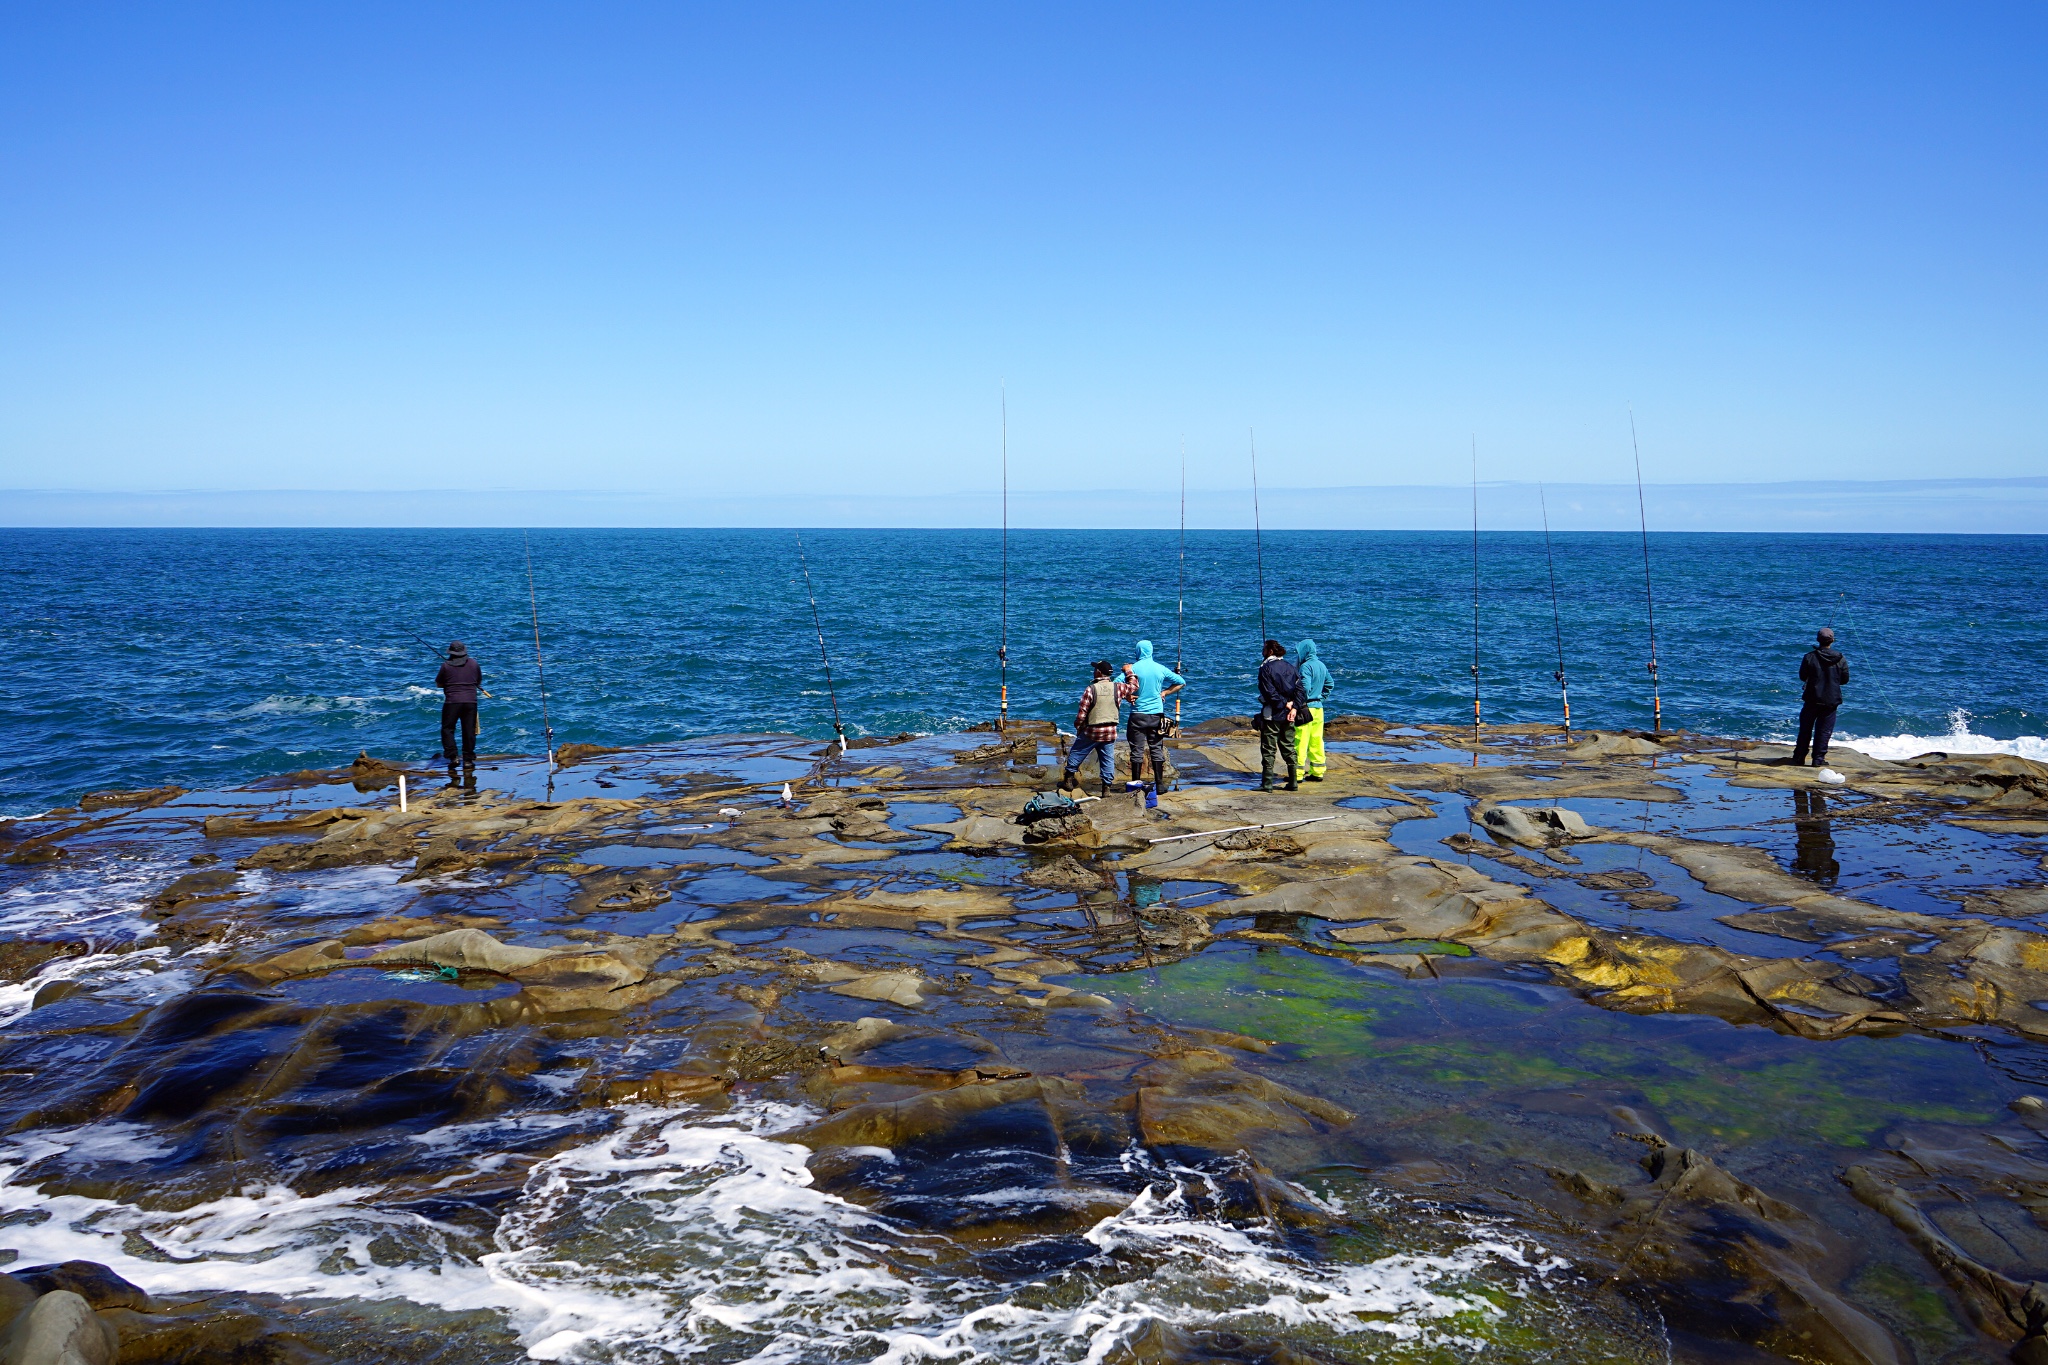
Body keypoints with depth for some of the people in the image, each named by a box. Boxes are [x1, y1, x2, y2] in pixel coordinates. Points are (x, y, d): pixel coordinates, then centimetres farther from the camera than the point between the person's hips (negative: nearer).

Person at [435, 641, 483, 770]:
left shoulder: (446, 666, -3)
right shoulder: (474, 664, 4)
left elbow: (438, 684, 7)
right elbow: (479, 682, 16)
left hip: (452, 702, -2)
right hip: (470, 701, 2)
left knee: (447, 729, 7)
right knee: (469, 731, 7)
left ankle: (452, 757, -5)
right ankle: (468, 759, 8)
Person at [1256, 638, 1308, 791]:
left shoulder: (1266, 668, -10)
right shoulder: (1291, 668, 9)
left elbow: (1269, 692, -17)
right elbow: (1300, 689, 1)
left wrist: (1285, 703, -8)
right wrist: (1294, 707, -6)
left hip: (1271, 715, -6)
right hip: (1288, 715, 6)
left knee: (1268, 750, -1)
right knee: (1288, 749, 13)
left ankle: (1267, 783, -2)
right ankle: (1293, 783, 14)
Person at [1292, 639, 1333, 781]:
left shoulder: (1306, 666, -14)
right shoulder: (1321, 665, 13)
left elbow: (1304, 688, -22)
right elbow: (1330, 683, 21)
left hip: (1306, 707, -8)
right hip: (1318, 707, 8)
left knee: (1300, 741, -5)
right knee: (1316, 741, 12)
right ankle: (1317, 772, 14)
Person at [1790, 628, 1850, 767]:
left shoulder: (1810, 657, -9)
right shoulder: (1840, 659, -5)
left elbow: (1802, 677, 0)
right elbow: (1845, 679, 4)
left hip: (1812, 699, 0)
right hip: (1831, 700, 0)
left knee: (1805, 729, 11)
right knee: (1824, 730, 6)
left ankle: (1799, 756, 15)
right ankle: (1818, 759, 4)